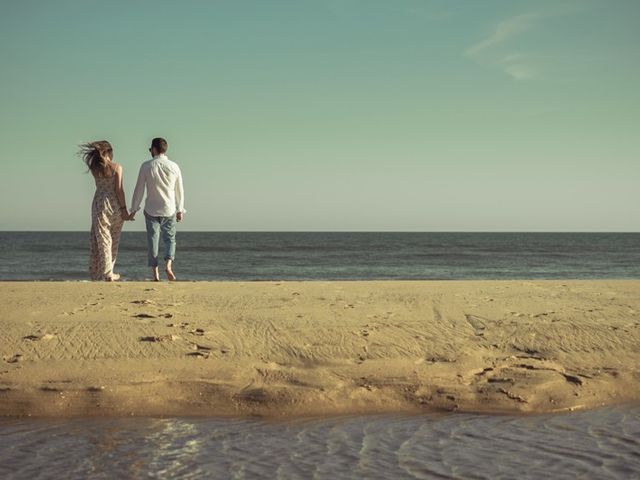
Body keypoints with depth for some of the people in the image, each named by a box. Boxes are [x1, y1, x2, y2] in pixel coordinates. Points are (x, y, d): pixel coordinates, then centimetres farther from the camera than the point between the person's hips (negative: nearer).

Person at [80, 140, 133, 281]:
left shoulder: (94, 168, 0)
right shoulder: (116, 167, -6)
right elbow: (119, 189, -11)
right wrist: (124, 209, -8)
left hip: (99, 204, 1)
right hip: (115, 204, -1)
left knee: (102, 239, 3)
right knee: (114, 240, 13)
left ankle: (107, 273, -1)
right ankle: (109, 271, 20)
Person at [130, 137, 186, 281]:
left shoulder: (146, 166, -5)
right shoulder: (174, 166, 0)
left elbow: (139, 189, -2)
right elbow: (179, 191, 5)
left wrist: (134, 209, 6)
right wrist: (180, 210, 15)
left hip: (151, 210, -1)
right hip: (169, 210, 1)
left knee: (152, 240, 7)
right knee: (170, 238, 11)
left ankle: (155, 273, 4)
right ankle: (168, 264, -14)